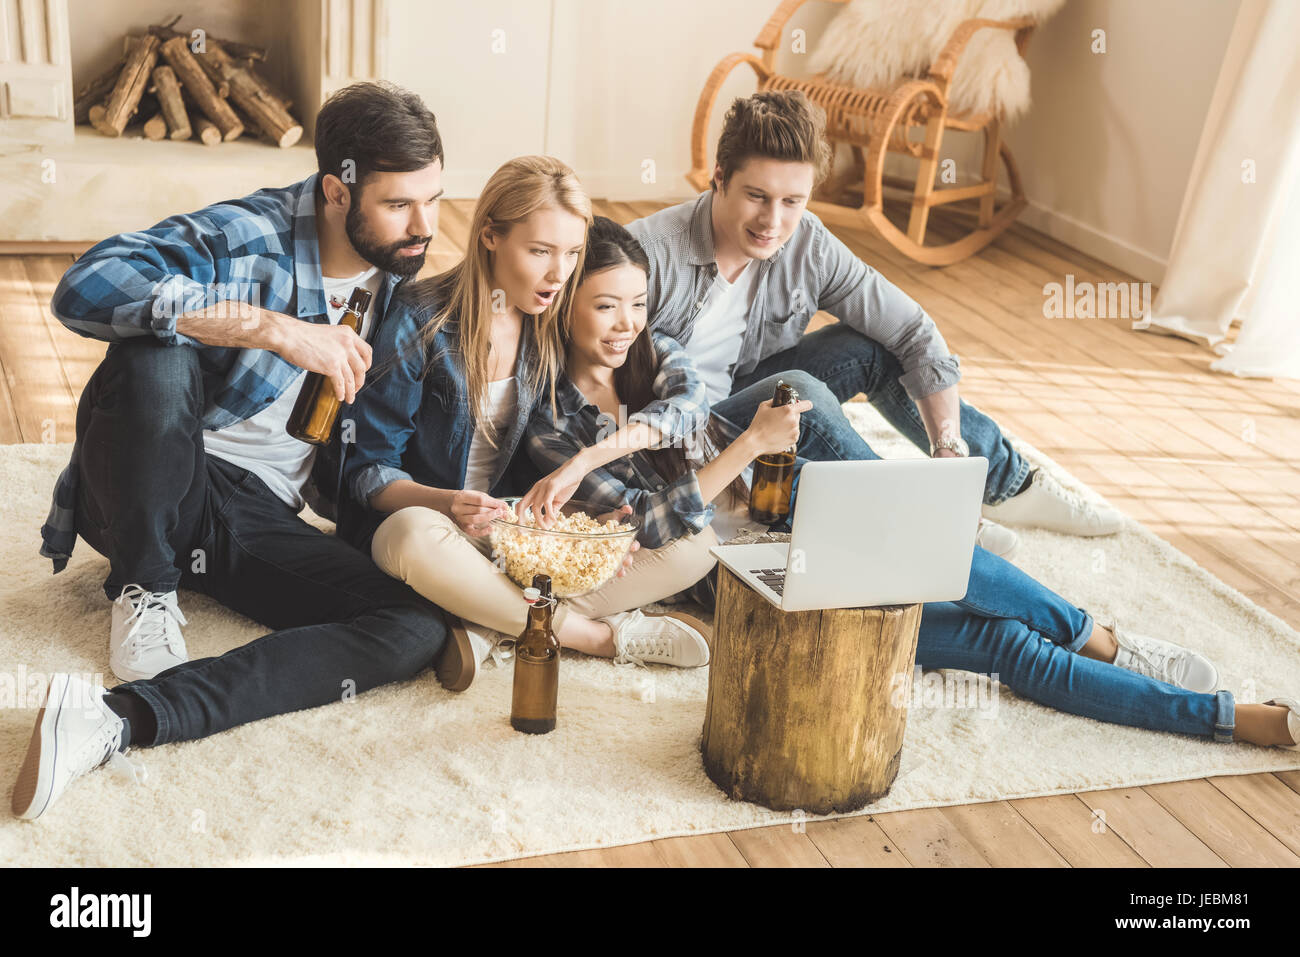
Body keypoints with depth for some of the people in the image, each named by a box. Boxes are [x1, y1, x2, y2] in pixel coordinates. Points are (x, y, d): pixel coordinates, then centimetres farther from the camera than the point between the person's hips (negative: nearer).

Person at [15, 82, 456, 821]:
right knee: (155, 358, -35)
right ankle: (144, 590, -9)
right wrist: (274, 328, -36)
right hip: (152, 497, -5)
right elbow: (86, 288, -33)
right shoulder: (245, 236, -16)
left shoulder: (401, 270, 5)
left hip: (262, 517, 5)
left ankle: (124, 718, -32)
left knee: (421, 629, -20)